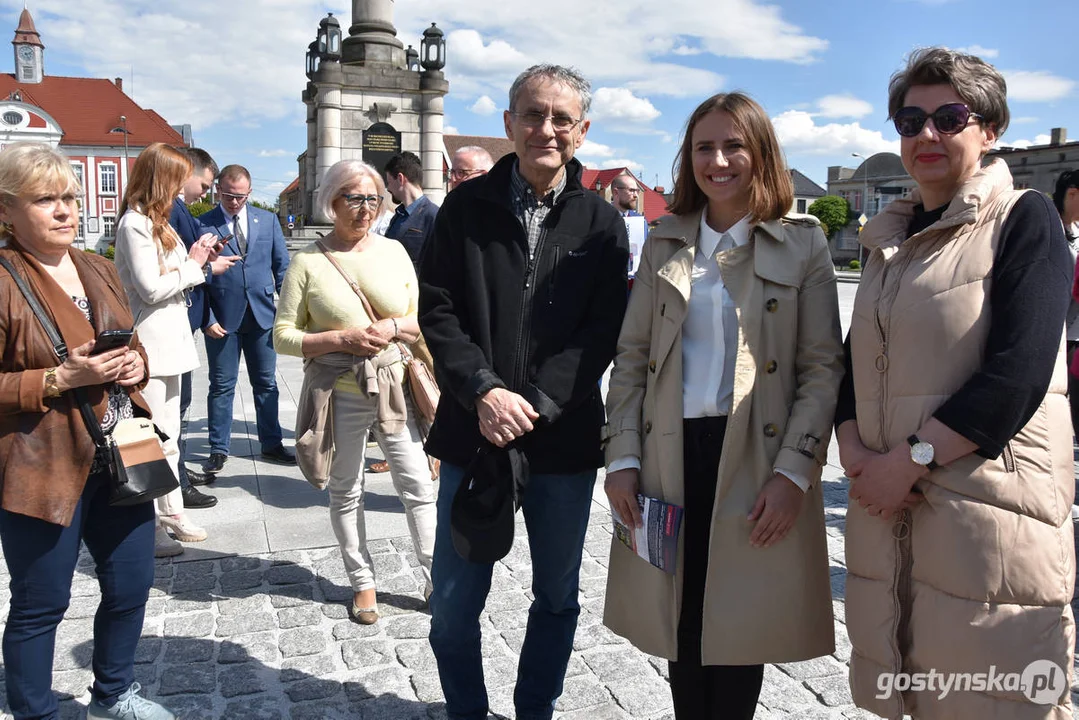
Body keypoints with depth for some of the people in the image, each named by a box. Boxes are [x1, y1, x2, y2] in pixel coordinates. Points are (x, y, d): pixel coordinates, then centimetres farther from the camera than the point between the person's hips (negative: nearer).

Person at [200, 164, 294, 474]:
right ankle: (219, 449, 19)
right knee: (222, 386, 6)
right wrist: (207, 318, -9)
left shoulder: (268, 220, 6)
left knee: (266, 383, 11)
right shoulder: (202, 225, -2)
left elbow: (282, 266, 8)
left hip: (262, 315, 3)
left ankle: (271, 444, 23)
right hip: (222, 318, -2)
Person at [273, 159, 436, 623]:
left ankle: (436, 579, 20)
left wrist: (394, 328, -14)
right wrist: (342, 339, -17)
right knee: (346, 494, 12)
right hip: (339, 395, -1)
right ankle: (363, 583, 29)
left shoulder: (393, 251, 3)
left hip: (394, 388, 2)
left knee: (419, 488, 5)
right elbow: (283, 336, -4)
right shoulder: (308, 262, -4)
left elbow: (425, 320, 6)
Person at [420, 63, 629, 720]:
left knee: (558, 596, 16)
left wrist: (537, 405, -17)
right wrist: (483, 391, -17)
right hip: (474, 430, 0)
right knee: (454, 599, 9)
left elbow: (604, 331, -5)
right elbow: (437, 309, -3)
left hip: (564, 437, 1)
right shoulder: (467, 206, 2)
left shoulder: (602, 223, 1)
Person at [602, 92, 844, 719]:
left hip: (757, 460, -2)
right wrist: (623, 458, -1)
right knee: (681, 621, 10)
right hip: (670, 455, 2)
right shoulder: (665, 244, 10)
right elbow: (632, 357, 8)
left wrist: (793, 473, -12)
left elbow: (824, 368, -2)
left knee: (741, 626, 7)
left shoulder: (803, 245, 2)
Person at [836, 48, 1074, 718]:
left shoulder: (1025, 220, -3)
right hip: (889, 507, 6)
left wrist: (912, 459, -16)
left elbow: (1018, 374, -15)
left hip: (990, 511, -5)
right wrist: (854, 448, -4)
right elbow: (854, 360, 13)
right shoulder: (891, 238, 15)